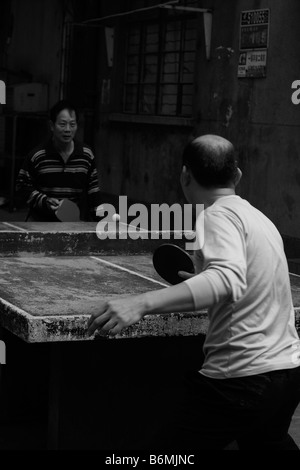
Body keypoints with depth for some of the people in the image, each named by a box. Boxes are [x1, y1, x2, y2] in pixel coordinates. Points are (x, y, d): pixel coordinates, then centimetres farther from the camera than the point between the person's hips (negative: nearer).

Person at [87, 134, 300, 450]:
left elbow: (229, 282, -31)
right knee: (269, 442, 31)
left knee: (166, 449, -1)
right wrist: (202, 283, 39)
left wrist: (141, 303, -41)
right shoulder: (259, 218, 14)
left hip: (240, 381, -9)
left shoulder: (218, 215, -11)